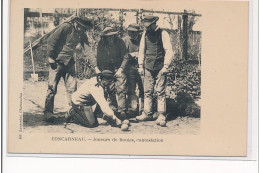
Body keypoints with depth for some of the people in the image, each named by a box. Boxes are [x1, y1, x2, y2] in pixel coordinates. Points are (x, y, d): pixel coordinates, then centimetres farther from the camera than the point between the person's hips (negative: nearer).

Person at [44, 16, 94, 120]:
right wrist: (50, 57, -14)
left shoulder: (81, 34, 5)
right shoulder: (66, 27, -15)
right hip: (57, 62, -6)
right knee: (52, 87, -5)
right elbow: (51, 40, -14)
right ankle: (48, 112, 1)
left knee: (72, 87, 1)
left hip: (69, 63, 6)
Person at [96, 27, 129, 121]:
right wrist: (100, 71, -3)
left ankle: (122, 111, -13)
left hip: (118, 67, -2)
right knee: (110, 89, 0)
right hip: (107, 68, 2)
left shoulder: (119, 42, -14)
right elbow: (99, 59, 3)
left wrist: (121, 69, -17)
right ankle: (113, 110, 10)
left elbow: (125, 57, -10)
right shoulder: (101, 44, -8)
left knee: (121, 88, -13)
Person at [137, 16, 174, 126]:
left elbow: (169, 51, -6)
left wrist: (165, 66, -11)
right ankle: (147, 114, 15)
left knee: (160, 92, -4)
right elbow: (142, 50, 17)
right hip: (148, 67, 4)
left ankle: (161, 116, -1)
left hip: (160, 67, -4)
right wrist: (141, 65, 12)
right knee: (147, 91, 6)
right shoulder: (145, 34, 9)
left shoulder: (163, 34, -5)